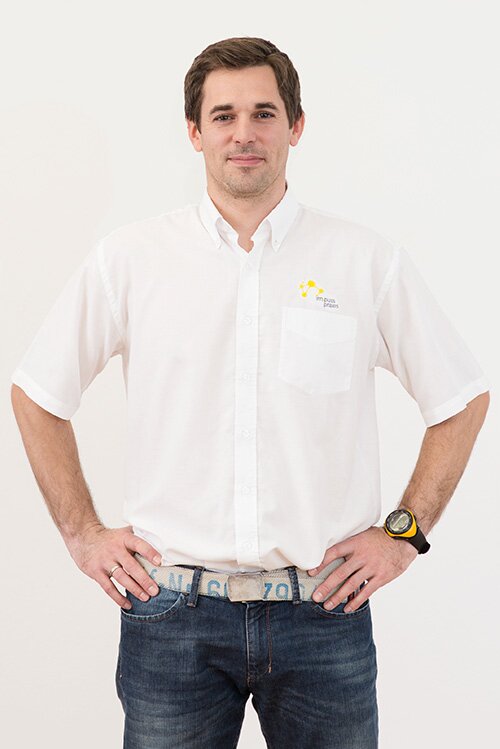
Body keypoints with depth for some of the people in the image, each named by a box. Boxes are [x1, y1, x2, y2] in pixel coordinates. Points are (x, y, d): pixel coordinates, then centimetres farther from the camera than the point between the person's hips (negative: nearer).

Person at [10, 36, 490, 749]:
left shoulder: (370, 261, 0)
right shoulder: (129, 257, 1)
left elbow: (463, 400, 9)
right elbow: (36, 395, 10)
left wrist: (404, 532, 4)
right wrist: (83, 532, 6)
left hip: (323, 610, 0)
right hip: (172, 615, 0)